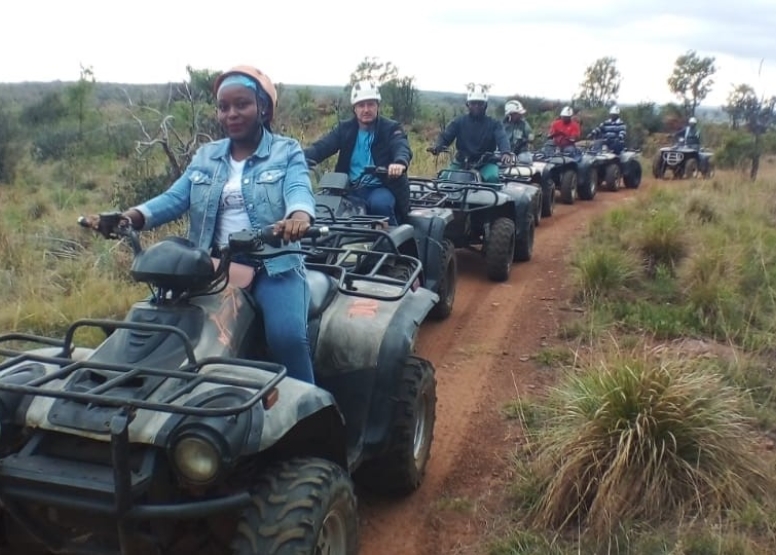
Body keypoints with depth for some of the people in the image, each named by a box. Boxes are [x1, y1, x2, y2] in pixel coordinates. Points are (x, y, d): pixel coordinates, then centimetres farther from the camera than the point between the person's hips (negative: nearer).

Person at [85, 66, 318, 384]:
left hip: (274, 264, -4)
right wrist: (131, 217, -17)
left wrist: (299, 216, -43)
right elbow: (175, 198, 3)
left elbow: (299, 189, -17)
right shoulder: (205, 156, 16)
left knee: (287, 336, -28)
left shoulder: (287, 152, 3)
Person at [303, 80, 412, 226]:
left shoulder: (390, 128, 1)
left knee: (379, 204, -36)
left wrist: (400, 162, -45)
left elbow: (403, 147, -19)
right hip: (351, 189, 3)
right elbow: (321, 146, -3)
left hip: (382, 188, -2)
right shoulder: (345, 129, 9)